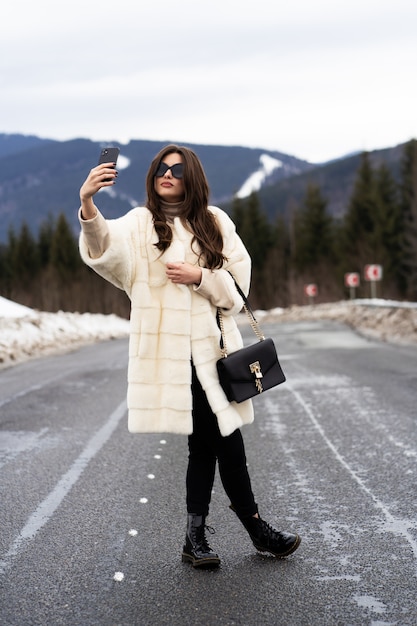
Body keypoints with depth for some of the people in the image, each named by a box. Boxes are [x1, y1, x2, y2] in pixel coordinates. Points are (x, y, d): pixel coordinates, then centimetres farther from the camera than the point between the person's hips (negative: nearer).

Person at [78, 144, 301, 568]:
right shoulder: (141, 223, 3)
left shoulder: (215, 222, 12)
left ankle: (196, 538, 17)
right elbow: (106, 246, -19)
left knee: (205, 442, 5)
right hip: (170, 350, -3)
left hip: (211, 346, 3)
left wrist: (200, 276, -10)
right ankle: (255, 527, 13)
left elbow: (240, 280, 8)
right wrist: (87, 204, -38)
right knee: (225, 441, -4)